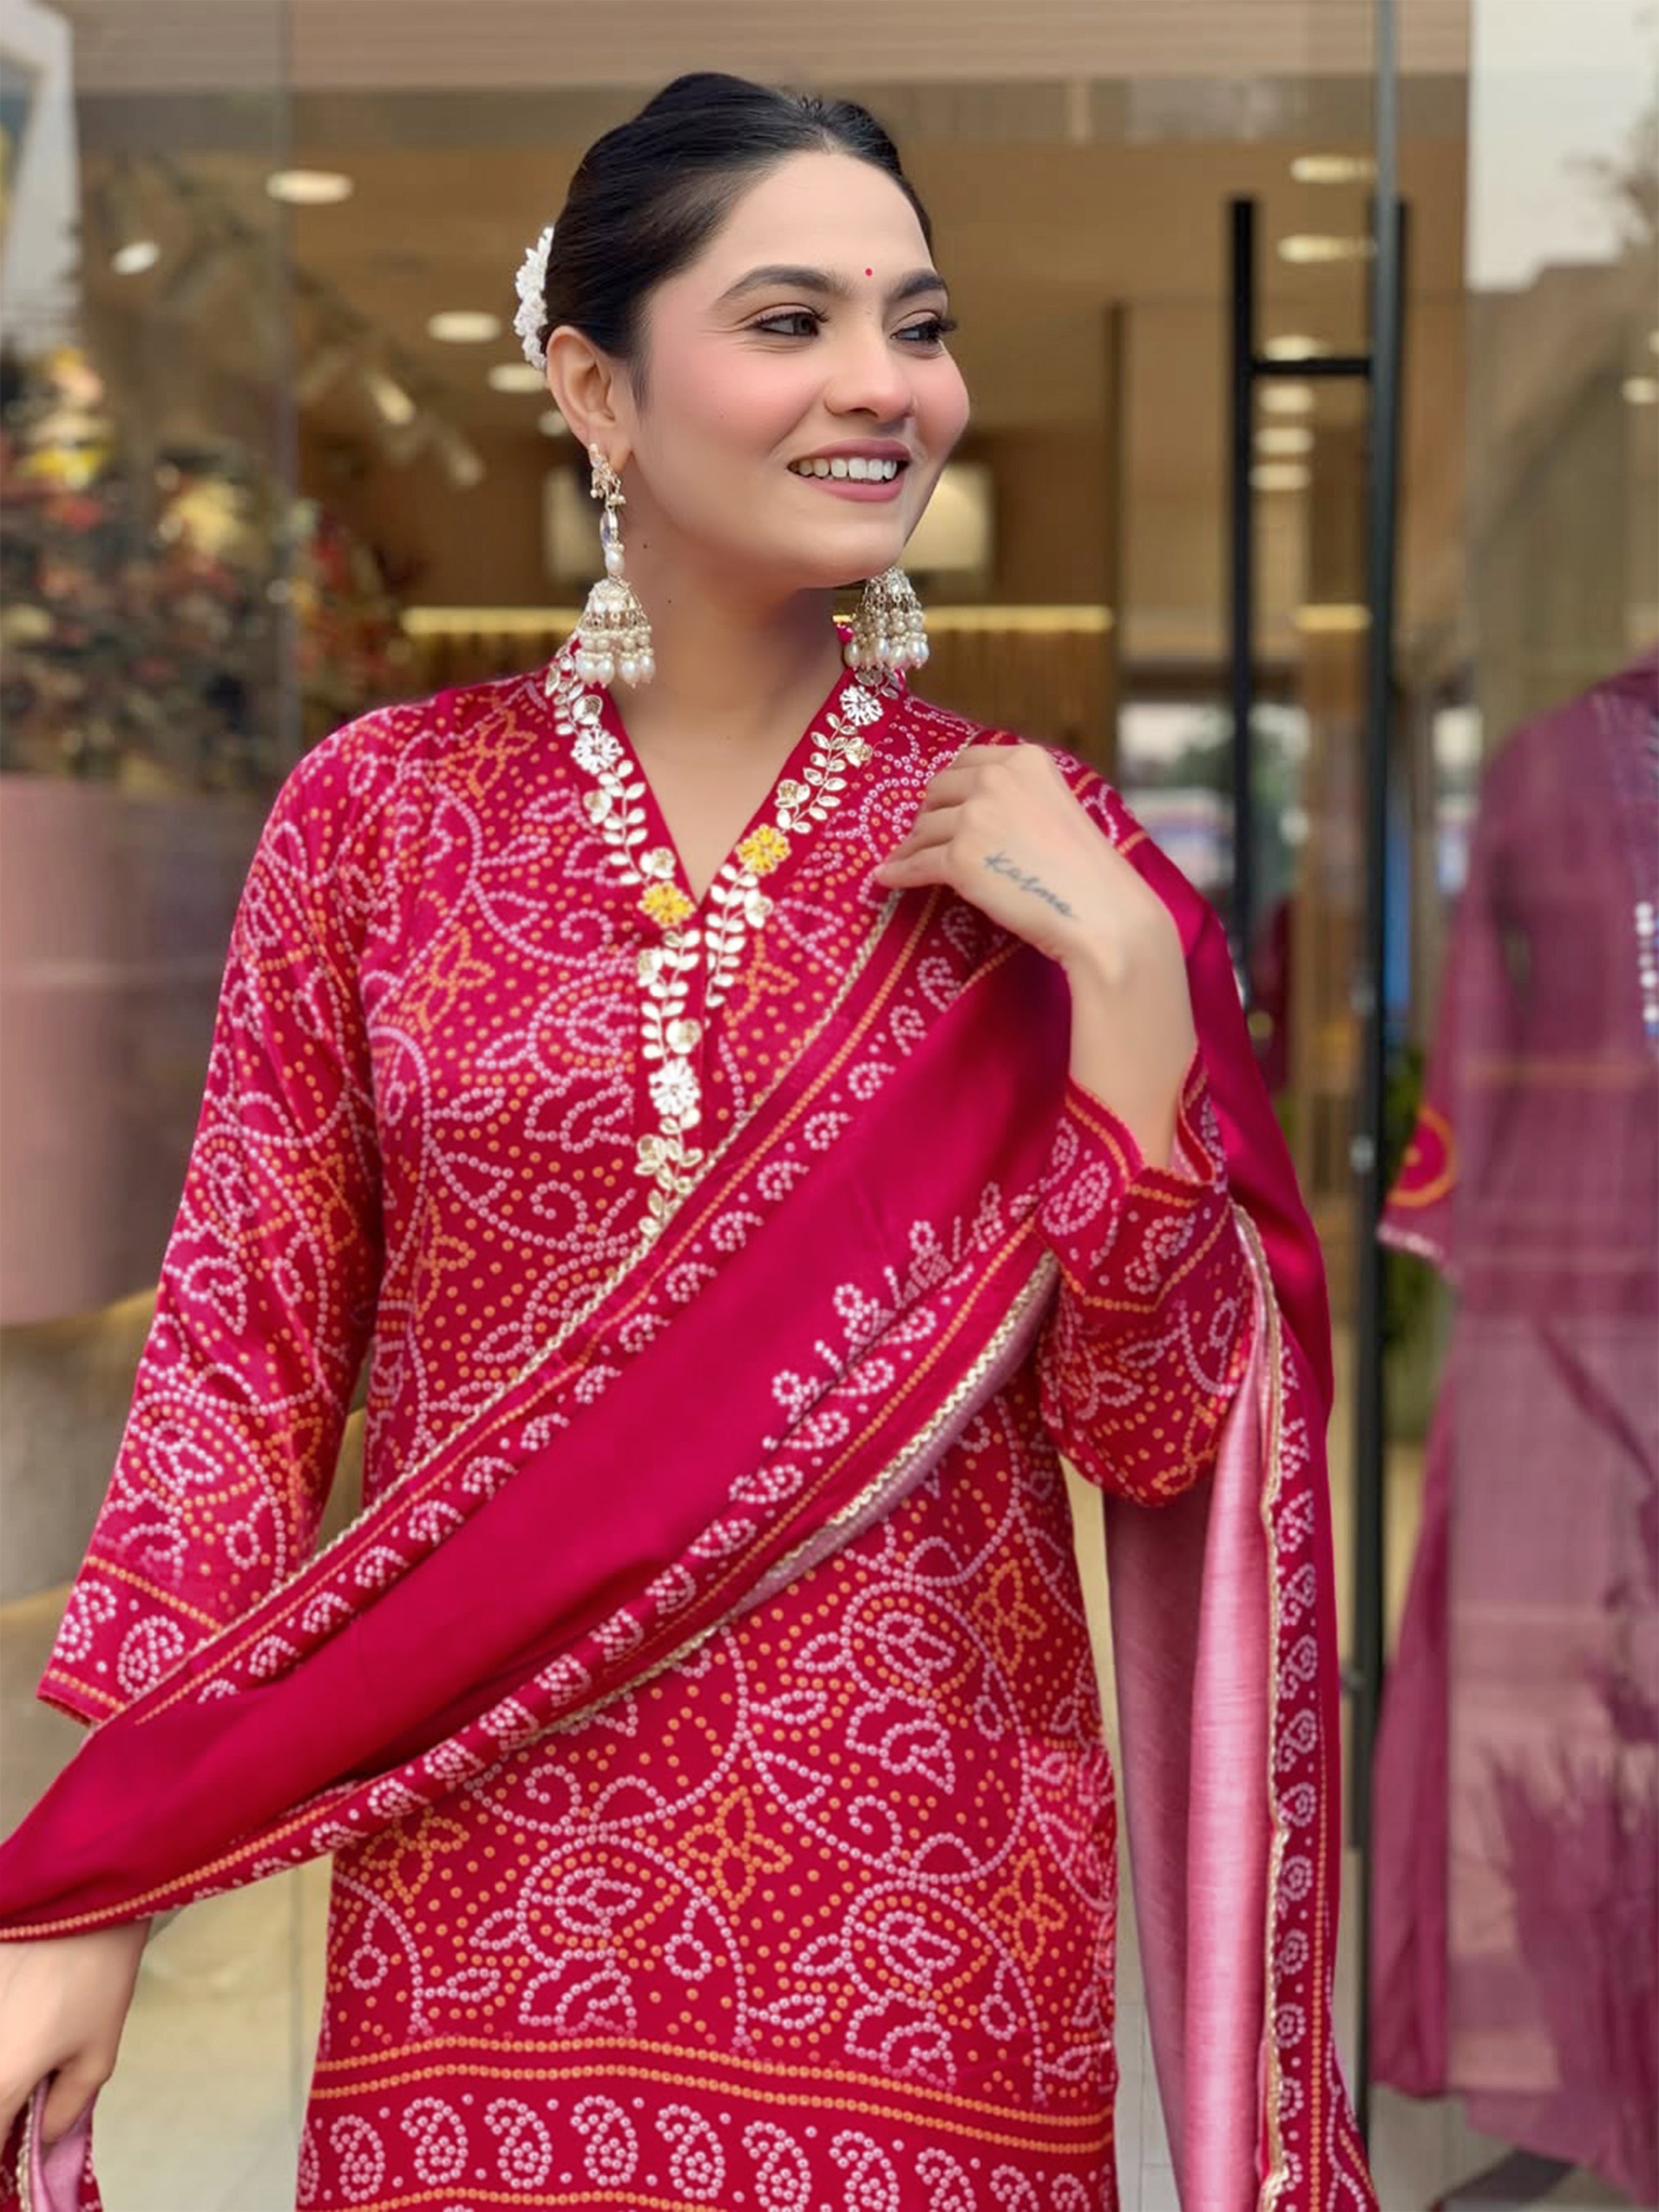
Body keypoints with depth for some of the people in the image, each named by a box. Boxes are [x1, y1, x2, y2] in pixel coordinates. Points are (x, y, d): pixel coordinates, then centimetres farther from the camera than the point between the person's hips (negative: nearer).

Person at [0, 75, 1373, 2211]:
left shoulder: (1038, 851, -2)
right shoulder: (379, 811, -2)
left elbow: (1159, 1439, -4)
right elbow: (244, 1350, 0)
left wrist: (1118, 969, -15)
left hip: (919, 1898, 1)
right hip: (477, 1883, 0)